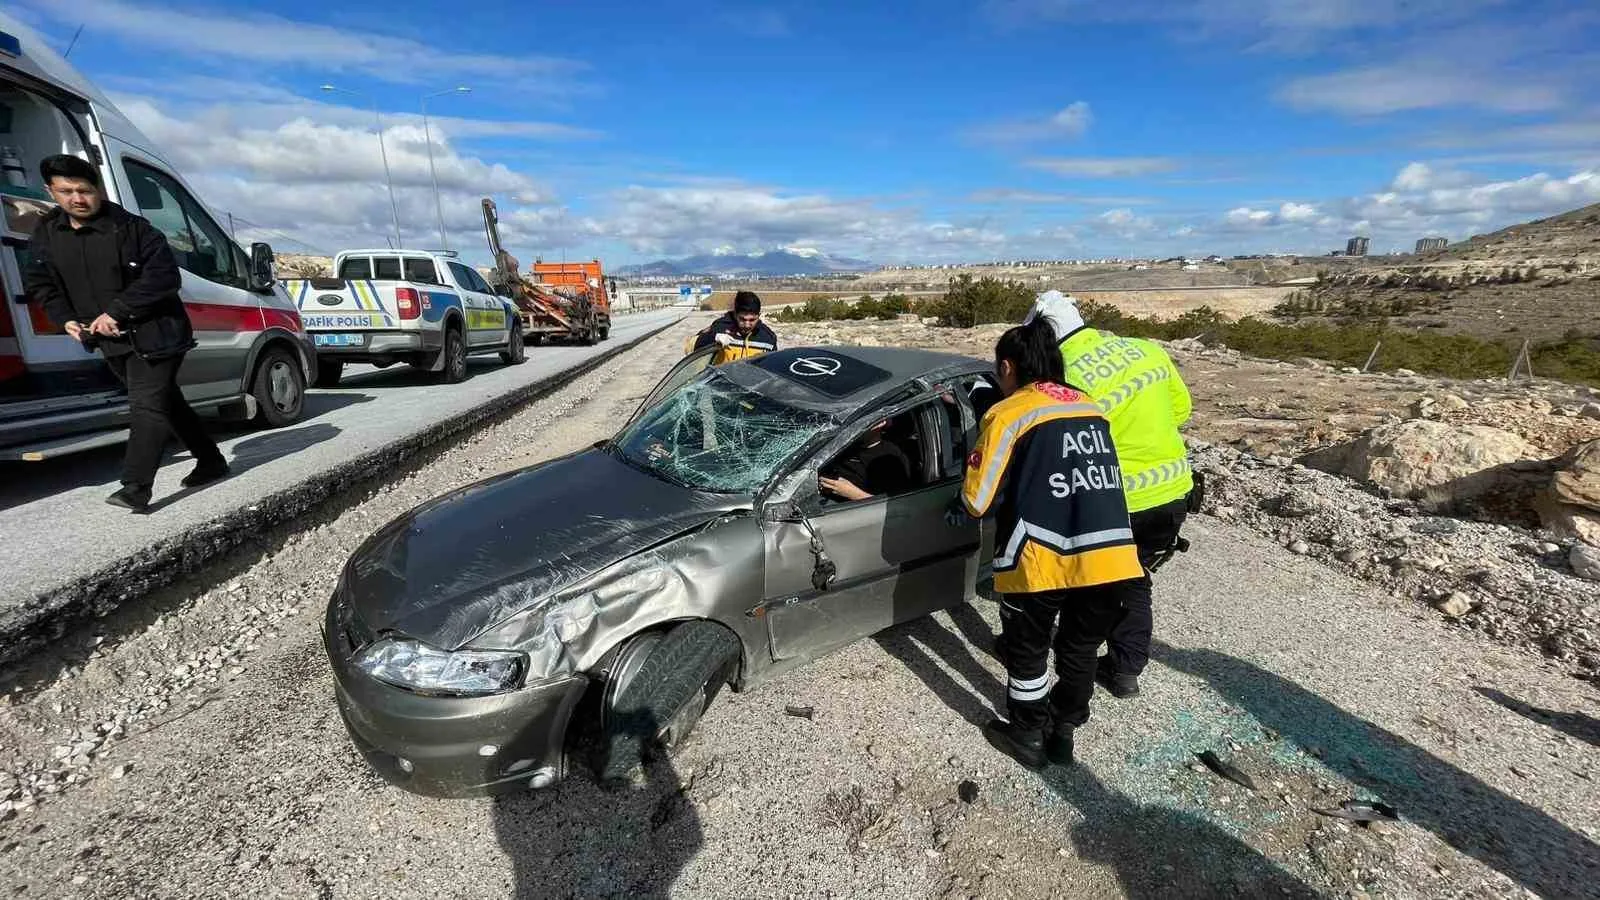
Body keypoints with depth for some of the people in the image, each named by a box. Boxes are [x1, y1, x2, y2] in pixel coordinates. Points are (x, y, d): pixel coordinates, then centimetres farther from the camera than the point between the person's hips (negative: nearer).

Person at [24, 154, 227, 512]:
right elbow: (41, 285, 17)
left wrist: (116, 312, -19)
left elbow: (164, 276, -18)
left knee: (147, 406, -12)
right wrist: (65, 319, -1)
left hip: (153, 334, -7)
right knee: (167, 402, 14)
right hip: (113, 341, 7)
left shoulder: (132, 228, -9)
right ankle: (211, 461, 26)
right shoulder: (46, 235, 9)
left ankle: (136, 488, -13)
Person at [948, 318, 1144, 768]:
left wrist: (957, 511, 17)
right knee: (1080, 649, 24)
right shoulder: (1091, 408, 15)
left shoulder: (1008, 413, -4)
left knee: (1027, 651, 17)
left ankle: (1027, 737, 34)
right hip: (1112, 555, 6)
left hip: (1044, 559, -6)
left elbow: (978, 497, -5)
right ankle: (1063, 734, 41)